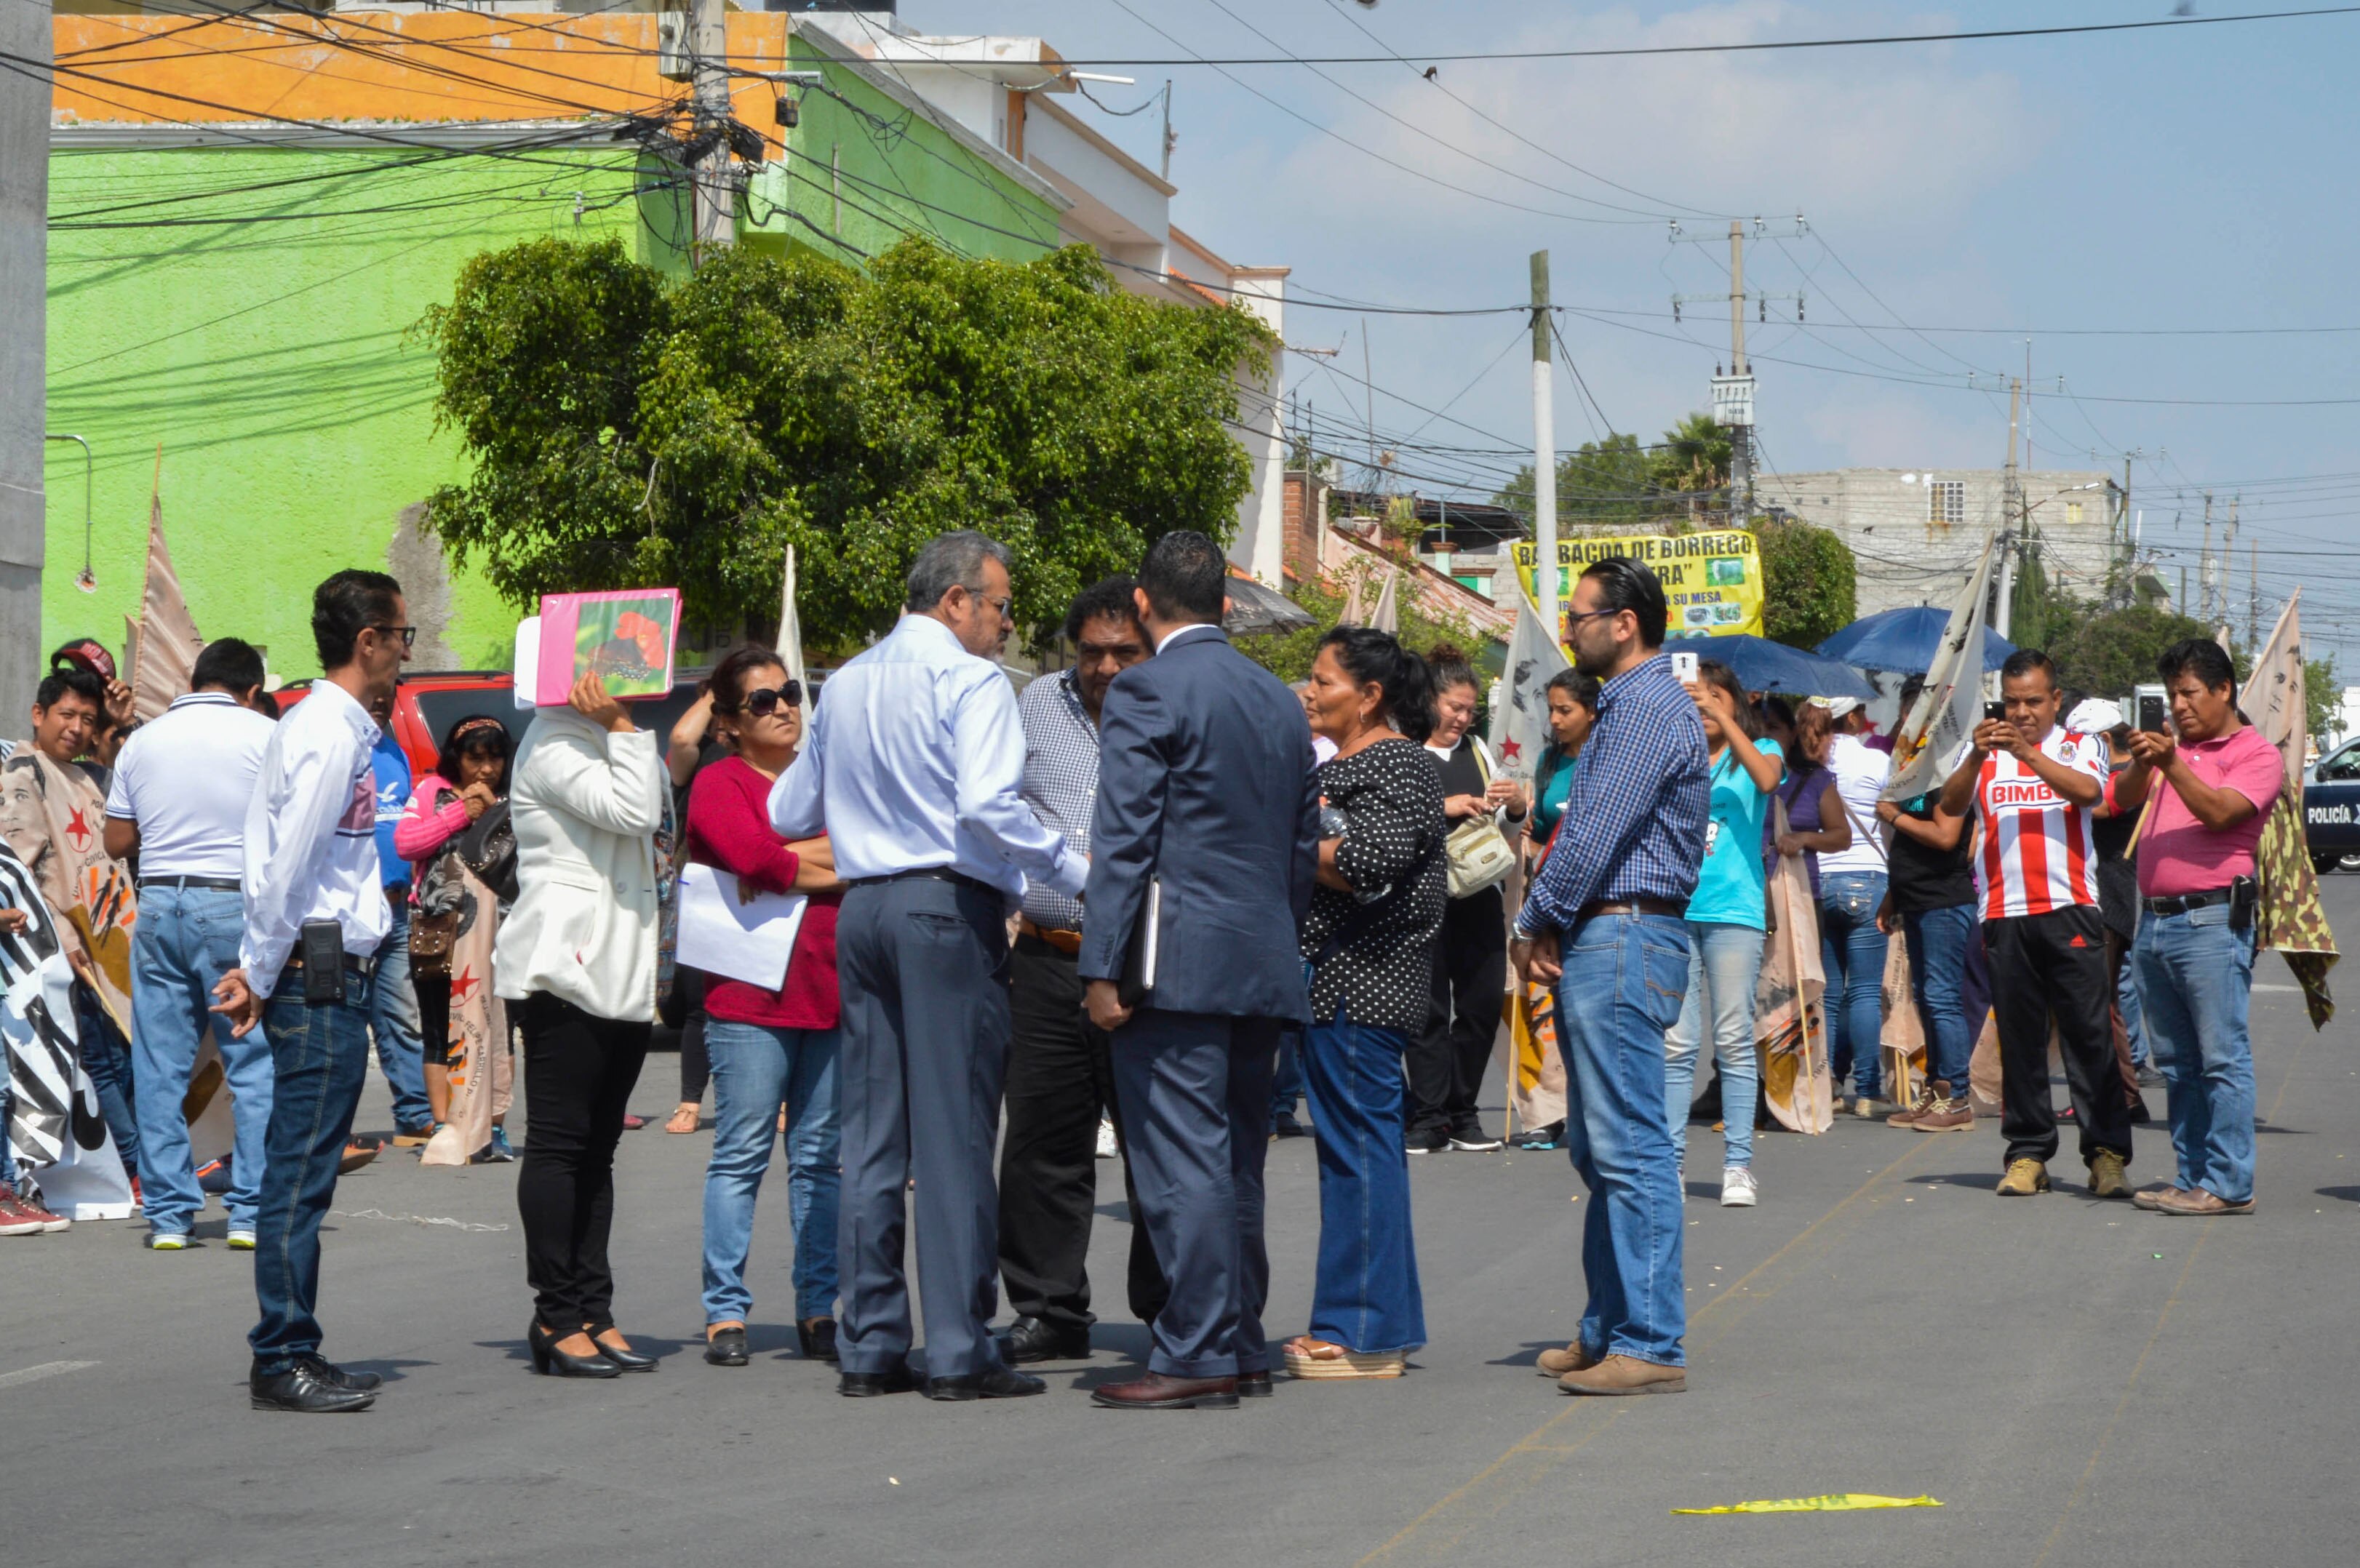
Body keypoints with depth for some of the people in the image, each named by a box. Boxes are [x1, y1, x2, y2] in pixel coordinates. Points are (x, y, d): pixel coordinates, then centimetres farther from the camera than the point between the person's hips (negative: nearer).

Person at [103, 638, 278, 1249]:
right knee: (256, 1064, 2)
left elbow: (118, 842, 10)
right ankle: (251, 1210, -1)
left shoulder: (142, 741, 9)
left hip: (159, 903, 4)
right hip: (238, 905, -3)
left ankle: (168, 1214, 8)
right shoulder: (267, 736, -2)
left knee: (160, 1067, 6)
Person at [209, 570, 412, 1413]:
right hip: (322, 974, -10)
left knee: (300, 1174, 12)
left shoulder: (322, 726, 18)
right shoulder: (333, 734, -14)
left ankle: (288, 1356, 17)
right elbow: (286, 866, -17)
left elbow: (279, 867, 17)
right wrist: (261, 978, -9)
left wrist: (260, 970, 13)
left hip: (320, 972, 10)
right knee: (300, 1175, -6)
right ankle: (283, 1362, -3)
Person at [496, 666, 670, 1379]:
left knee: (597, 1148, 9)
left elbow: (650, 838, 28)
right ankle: (557, 1318, -4)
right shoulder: (553, 746, -9)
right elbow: (631, 812, -21)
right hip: (564, 970, -10)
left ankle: (593, 1313, 11)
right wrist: (623, 727, -16)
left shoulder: (604, 744, 21)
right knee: (559, 1141, -7)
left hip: (619, 974, 10)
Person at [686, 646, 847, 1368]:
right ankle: (725, 1314, -1)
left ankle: (819, 1309, 12)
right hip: (751, 996, -5)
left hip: (832, 987, 5)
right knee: (741, 1155, -5)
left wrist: (786, 863, -7)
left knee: (822, 1157, 7)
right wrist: (833, 868, -2)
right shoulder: (719, 784, 1)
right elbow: (754, 858, -15)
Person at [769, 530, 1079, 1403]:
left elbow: (787, 814, 21)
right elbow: (987, 806, -21)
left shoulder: (845, 684, 16)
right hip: (949, 908, -7)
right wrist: (1073, 871, -11)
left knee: (871, 1133, 8)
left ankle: (869, 1347, 9)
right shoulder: (970, 680, -7)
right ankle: (959, 1353, -5)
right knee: (954, 1134, -5)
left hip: (862, 907, 7)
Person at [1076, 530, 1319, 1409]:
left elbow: (1122, 840, -12)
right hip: (1264, 965, 8)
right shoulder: (1281, 702, 15)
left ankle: (1196, 1356, -8)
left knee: (1182, 1162, -7)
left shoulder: (1147, 692, -7)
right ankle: (1243, 1347, 17)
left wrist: (1102, 967, -13)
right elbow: (1303, 847, 19)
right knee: (1234, 1163, 14)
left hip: (1178, 963, -8)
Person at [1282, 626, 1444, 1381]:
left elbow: (1366, 866, -23)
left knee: (1359, 1145, -7)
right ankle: (1388, 1322, 17)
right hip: (1332, 980, 10)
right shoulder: (1336, 764, 19)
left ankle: (1364, 1335, -4)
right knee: (1364, 1147, 12)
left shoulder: (1400, 766, -10)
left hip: (1361, 985, -10)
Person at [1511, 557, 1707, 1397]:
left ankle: (1650, 1345, -10)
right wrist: (1545, 927, 8)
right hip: (1597, 943, 11)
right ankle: (1608, 1330, 20)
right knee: (1598, 1148, 14)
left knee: (1631, 1146, -11)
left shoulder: (1652, 708, -13)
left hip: (1624, 941, -11)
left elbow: (1596, 834, -18)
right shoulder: (1625, 707, 21)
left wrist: (1535, 922, -6)